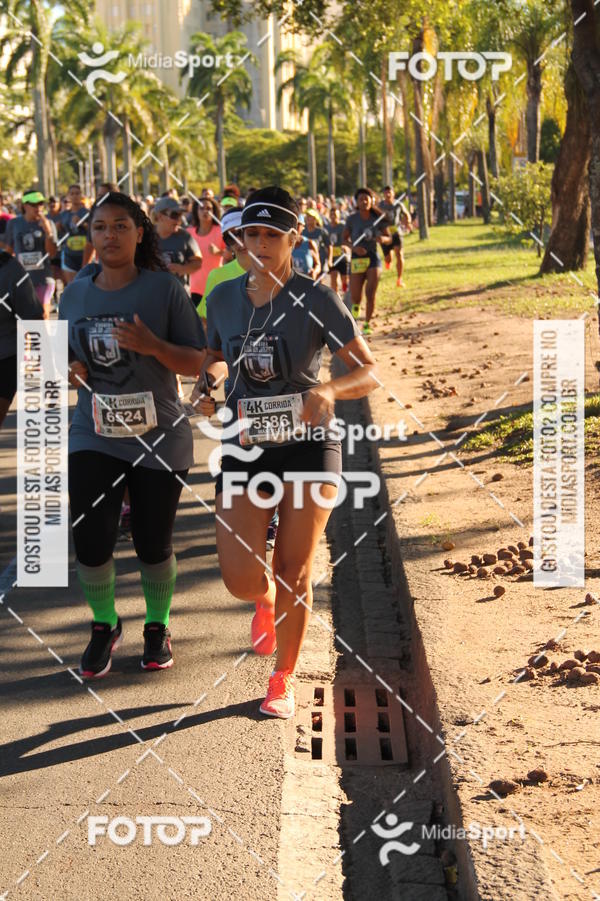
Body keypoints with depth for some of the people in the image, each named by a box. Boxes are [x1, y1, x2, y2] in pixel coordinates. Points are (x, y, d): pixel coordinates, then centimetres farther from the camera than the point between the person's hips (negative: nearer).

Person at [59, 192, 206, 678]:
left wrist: (152, 344, -25)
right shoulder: (75, 294, 4)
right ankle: (104, 625, 21)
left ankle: (158, 627, 32)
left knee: (153, 543, 7)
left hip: (160, 439, -2)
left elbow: (196, 363, -8)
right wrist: (67, 370, -7)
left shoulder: (165, 290, -8)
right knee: (91, 541, -6)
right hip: (94, 438, 2)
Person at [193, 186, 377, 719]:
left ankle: (284, 680, 26)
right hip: (245, 450, 2)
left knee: (294, 573, 4)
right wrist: (205, 391, -5)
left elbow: (369, 372, -13)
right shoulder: (223, 298, 2)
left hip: (309, 447, -2)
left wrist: (330, 390, -34)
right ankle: (266, 601, 31)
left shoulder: (317, 301, -11)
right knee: (242, 579, -9)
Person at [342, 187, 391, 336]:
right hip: (357, 259, 0)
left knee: (371, 295, -10)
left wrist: (382, 239, -19)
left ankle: (367, 324, 7)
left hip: (373, 258, 0)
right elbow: (344, 239, 3)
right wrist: (354, 247, -17)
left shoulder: (377, 218, 0)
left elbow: (388, 238, 5)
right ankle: (356, 304, 35)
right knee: (355, 297, -2)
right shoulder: (352, 219, -3)